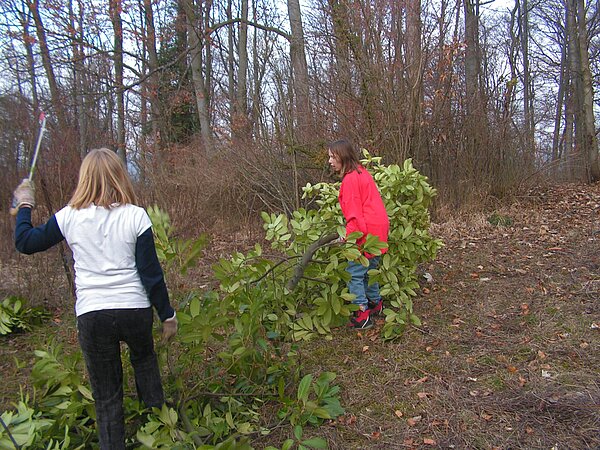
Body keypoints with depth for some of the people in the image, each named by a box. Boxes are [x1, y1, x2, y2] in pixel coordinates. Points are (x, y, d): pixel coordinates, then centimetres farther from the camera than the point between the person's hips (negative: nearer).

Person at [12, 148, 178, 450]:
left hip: (91, 315, 0)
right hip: (135, 310, 0)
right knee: (144, 358, 31)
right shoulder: (135, 216, -7)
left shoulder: (69, 217, -3)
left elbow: (25, 242, 12)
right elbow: (151, 272, -6)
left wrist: (24, 206, 28)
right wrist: (167, 314, 3)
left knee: (106, 396, 13)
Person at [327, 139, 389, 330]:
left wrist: (348, 235, -16)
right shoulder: (362, 173, 15)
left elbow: (354, 213, -18)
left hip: (368, 233, -10)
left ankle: (362, 314, -2)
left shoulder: (350, 179, -14)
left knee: (353, 273, -4)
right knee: (368, 270, 21)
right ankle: (376, 305, 32)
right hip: (379, 229, 10)